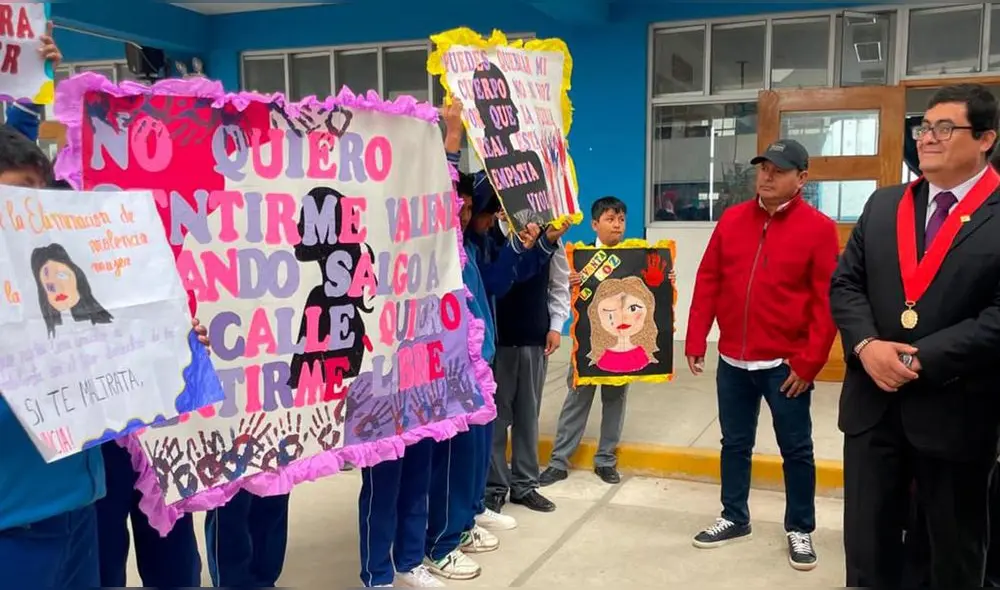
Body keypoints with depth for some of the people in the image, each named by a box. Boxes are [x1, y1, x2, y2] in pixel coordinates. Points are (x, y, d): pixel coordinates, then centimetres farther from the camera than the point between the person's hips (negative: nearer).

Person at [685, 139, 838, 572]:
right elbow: (708, 283, 6)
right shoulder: (731, 220, 4)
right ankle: (734, 519, 31)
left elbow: (827, 302, -8)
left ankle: (800, 530, 25)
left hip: (785, 365, -3)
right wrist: (695, 342, 3)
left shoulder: (819, 228, -7)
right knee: (735, 444, 15)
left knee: (796, 450, 9)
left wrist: (808, 362, -11)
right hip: (732, 361, 4)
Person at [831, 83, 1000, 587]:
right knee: (867, 543, 14)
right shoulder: (883, 205, 9)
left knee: (955, 550, 16)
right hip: (872, 402, 4)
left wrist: (921, 360, -18)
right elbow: (845, 283, 6)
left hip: (955, 409, -4)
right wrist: (866, 344, -11)